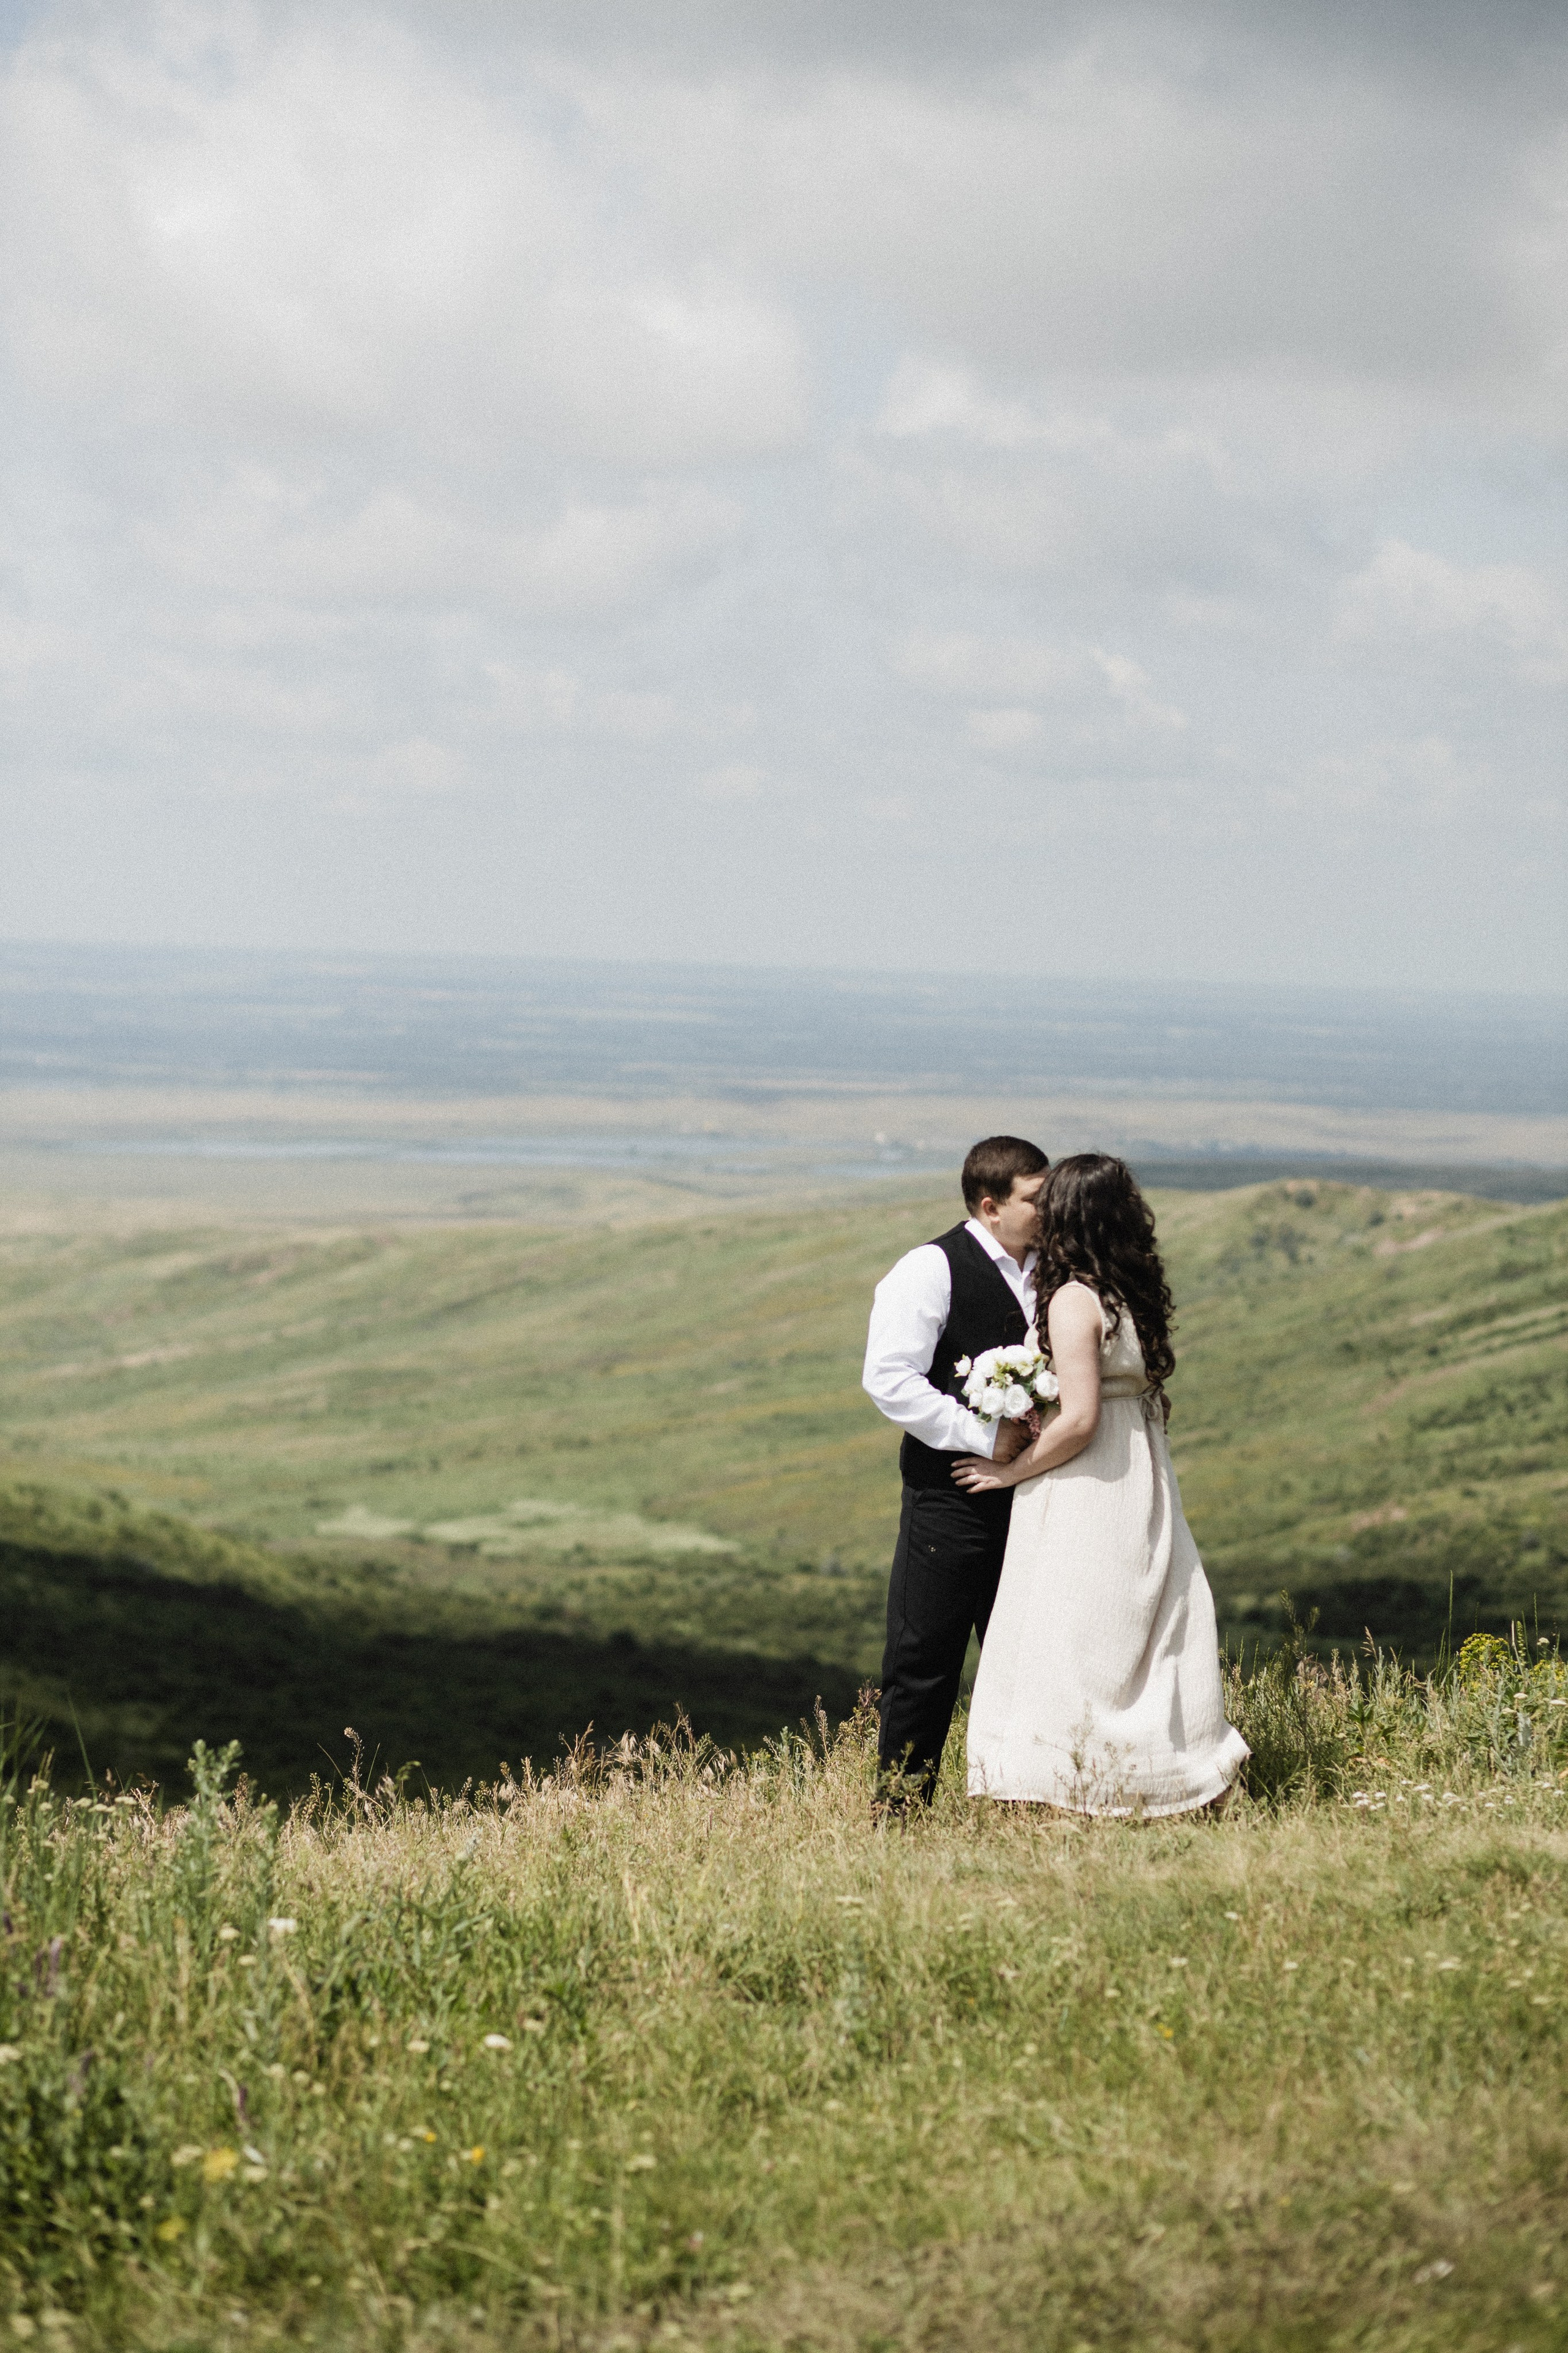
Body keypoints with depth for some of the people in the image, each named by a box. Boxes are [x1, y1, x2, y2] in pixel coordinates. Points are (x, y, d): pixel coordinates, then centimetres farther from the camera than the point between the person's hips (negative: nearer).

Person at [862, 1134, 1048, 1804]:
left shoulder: (1046, 1271, 12)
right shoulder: (931, 1270, -10)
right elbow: (888, 1379, -17)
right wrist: (984, 1437, -19)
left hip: (1028, 1493, 7)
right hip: (951, 1500, -7)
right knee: (925, 1660, -2)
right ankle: (900, 1810, 5)